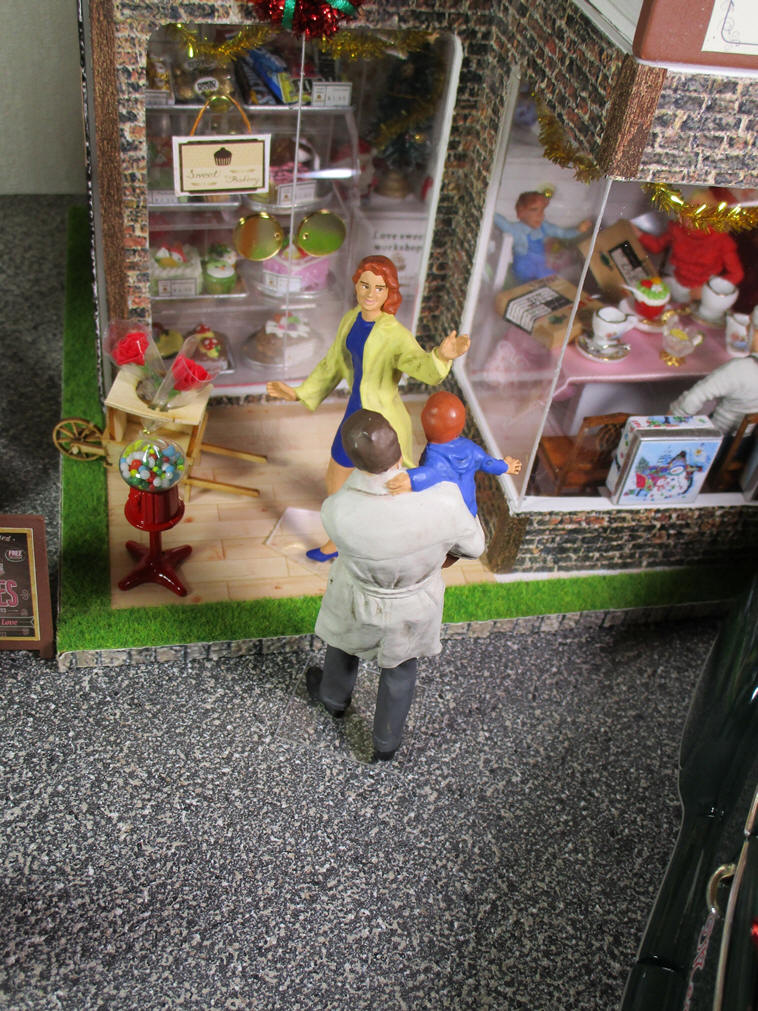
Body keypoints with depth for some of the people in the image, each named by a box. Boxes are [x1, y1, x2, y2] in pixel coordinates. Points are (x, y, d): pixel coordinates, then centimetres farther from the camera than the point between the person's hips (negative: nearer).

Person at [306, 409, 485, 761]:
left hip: (362, 598, -1)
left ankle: (334, 696, 66)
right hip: (416, 601, 1)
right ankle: (386, 742, 54)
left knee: (347, 636, 35)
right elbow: (471, 546, -16)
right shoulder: (444, 500, -38)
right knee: (400, 662, 31)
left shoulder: (335, 513, -39)